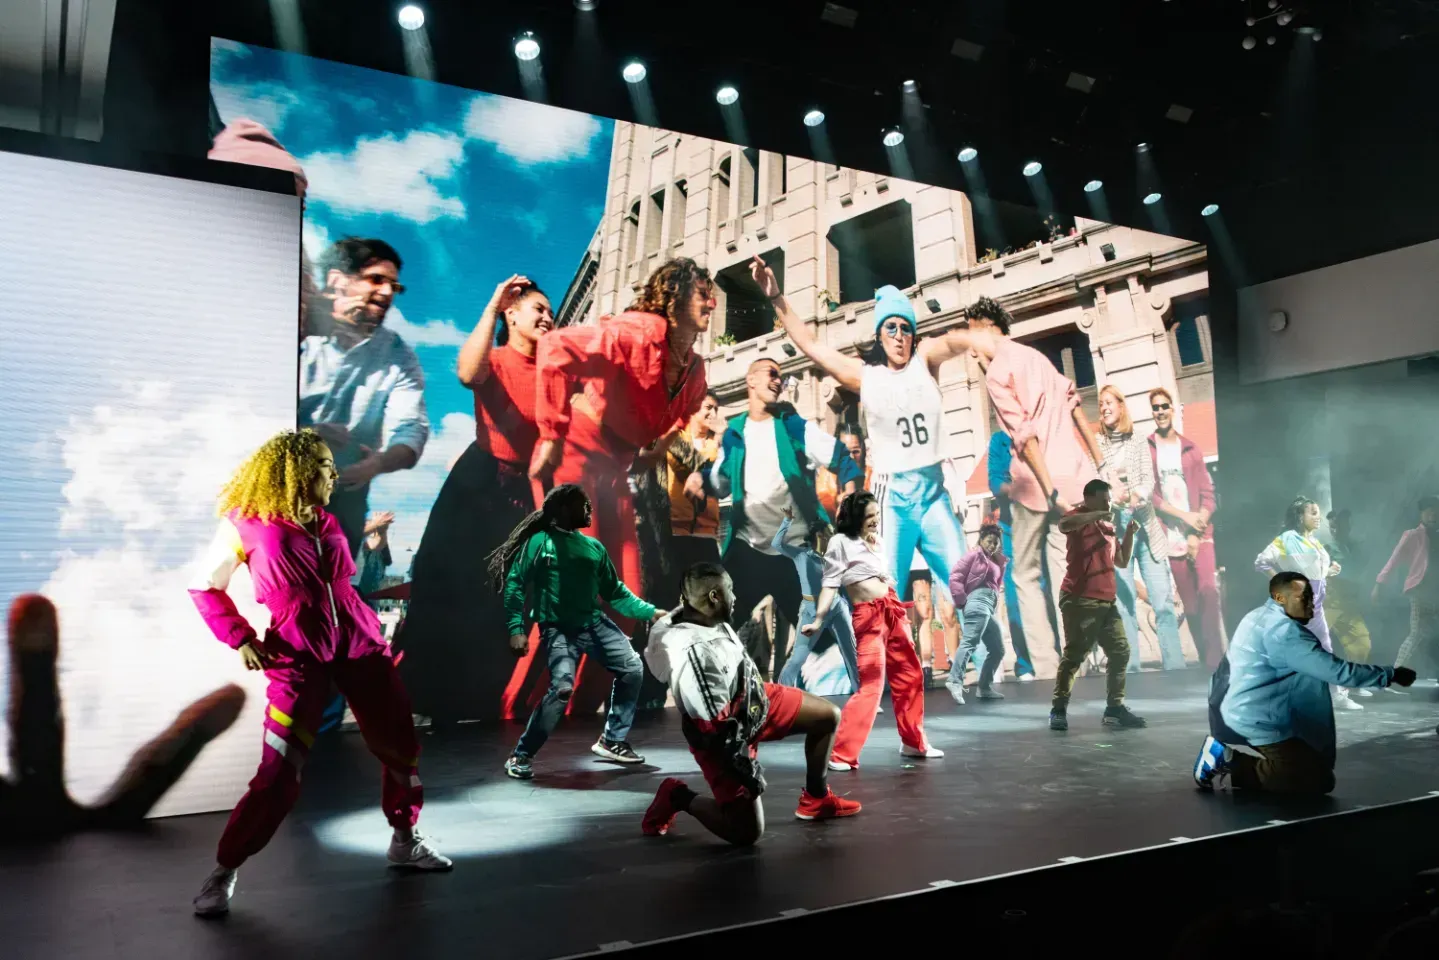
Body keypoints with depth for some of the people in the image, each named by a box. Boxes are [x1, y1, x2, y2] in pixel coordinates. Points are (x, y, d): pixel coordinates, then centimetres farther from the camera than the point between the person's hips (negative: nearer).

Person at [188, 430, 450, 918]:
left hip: (358, 644, 6)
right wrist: (240, 639, -6)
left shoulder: (325, 520, 10)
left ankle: (405, 841, 32)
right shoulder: (246, 522, -6)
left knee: (401, 745, 12)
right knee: (278, 774, -11)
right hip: (298, 656, -6)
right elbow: (204, 588, 1)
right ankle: (224, 872, 10)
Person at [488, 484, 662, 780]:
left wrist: (649, 611, 13)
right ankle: (520, 756, -7)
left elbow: (615, 592, 19)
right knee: (562, 688, -23)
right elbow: (515, 585, -7)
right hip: (559, 630, -6)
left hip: (595, 623, 6)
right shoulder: (539, 542, -3)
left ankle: (612, 741, 14)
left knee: (632, 668, -1)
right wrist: (516, 629, -18)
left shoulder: (594, 547, 14)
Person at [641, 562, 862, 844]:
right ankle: (677, 796, 17)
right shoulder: (693, 654, -39)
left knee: (828, 716, 12)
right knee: (746, 832, -3)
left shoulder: (695, 616, -13)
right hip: (724, 735, -9)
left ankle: (815, 800, 30)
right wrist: (744, 765, -21)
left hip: (752, 700, 9)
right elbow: (715, 727, -31)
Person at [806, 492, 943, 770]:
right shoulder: (840, 542, -3)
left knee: (910, 676, 13)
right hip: (868, 617, -8)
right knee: (871, 684, -13)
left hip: (893, 611, 8)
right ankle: (842, 755, -8)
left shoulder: (876, 541, 17)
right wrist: (818, 619, -14)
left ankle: (914, 742, 29)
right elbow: (830, 584, -7)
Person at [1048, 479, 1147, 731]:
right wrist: (1099, 514, -22)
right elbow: (1064, 524, -28)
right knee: (1075, 654, -10)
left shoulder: (1108, 526, 20)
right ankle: (1059, 710, -3)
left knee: (1120, 651, 7)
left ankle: (1115, 709, 14)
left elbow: (1122, 562, 23)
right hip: (1079, 600, -8)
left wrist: (1130, 535, 10)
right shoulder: (1079, 518, -2)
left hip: (1106, 601, 8)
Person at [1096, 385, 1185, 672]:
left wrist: (1138, 495, -19)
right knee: (1124, 601, -5)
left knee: (1163, 600, -3)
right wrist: (1110, 495, -20)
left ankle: (1175, 667, -1)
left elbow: (1149, 478, 3)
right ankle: (1130, 669, -4)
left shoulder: (1138, 443, 13)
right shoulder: (1096, 445, 10)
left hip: (1146, 525, 1)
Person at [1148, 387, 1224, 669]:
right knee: (1190, 606, 5)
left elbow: (1208, 494, 5)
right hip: (1172, 538, 0)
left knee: (1208, 590, -20)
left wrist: (1196, 534, -7)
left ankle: (1216, 659, -14)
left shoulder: (1192, 449, 9)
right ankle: (1207, 660, 16)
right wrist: (1183, 516, -14)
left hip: (1199, 534, 0)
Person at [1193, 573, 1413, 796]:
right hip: (1256, 720, -10)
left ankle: (1226, 754, 11)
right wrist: (1390, 674, -11)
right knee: (1320, 780, -5)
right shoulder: (1284, 630, -20)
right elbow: (1336, 671, -20)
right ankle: (1234, 766, -7)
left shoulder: (1261, 616, 11)